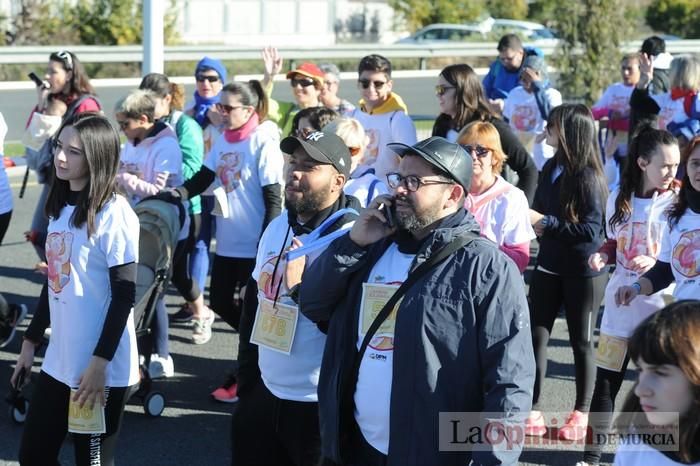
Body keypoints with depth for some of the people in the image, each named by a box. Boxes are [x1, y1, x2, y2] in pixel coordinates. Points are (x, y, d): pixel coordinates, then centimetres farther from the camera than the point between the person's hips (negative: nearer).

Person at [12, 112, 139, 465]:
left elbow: (124, 295, -16)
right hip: (59, 362, 8)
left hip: (100, 367, -8)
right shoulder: (61, 207, 10)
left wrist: (100, 362, -19)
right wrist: (31, 341, 18)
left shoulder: (113, 213, -14)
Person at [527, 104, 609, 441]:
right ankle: (533, 410, 8)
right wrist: (530, 217, -5)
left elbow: (591, 229, -21)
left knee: (581, 341, 7)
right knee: (535, 335, 2)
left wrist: (546, 222, -23)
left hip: (583, 271, -6)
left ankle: (581, 412, 21)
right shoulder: (551, 168, 3)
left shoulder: (588, 177, -17)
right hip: (549, 265, 6)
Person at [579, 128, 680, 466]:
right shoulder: (619, 198, 4)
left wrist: (655, 262, -21)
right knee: (606, 380, 5)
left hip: (661, 303, -3)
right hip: (621, 301, 3)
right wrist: (602, 255, -3)